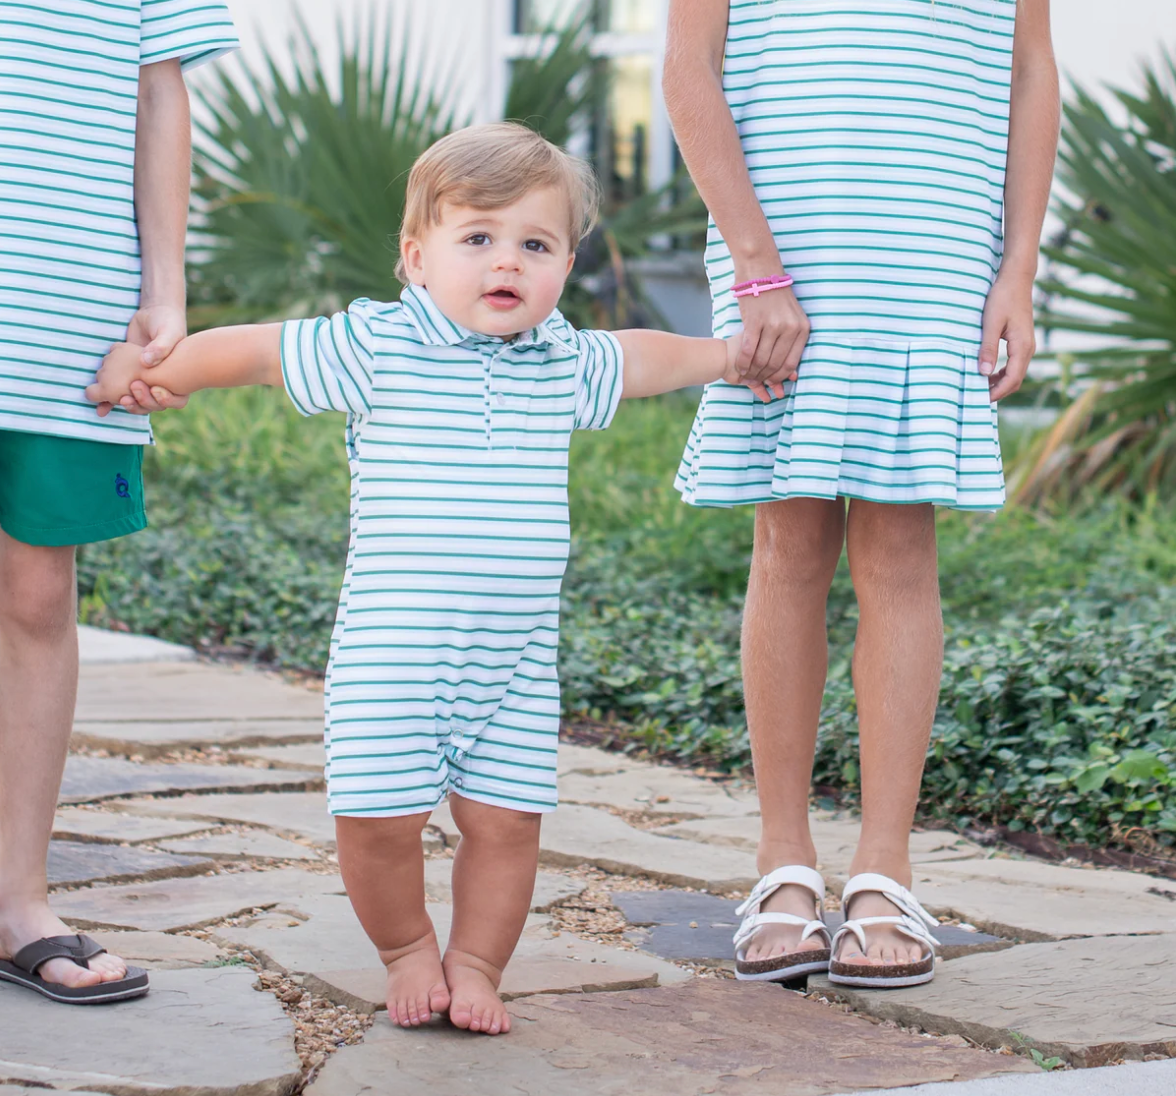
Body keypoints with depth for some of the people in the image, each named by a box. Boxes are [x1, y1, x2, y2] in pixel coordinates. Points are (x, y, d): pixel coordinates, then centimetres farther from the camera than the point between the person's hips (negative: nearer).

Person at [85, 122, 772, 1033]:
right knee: (380, 814, -5)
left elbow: (640, 358, 30)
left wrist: (724, 357, 44)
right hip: (394, 646, -4)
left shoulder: (562, 363, 9)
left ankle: (476, 961, 22)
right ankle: (407, 950, 21)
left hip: (517, 655, 4)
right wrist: (143, 372, 1)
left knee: (505, 818, 2)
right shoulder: (378, 346, -5)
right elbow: (253, 350, 0)